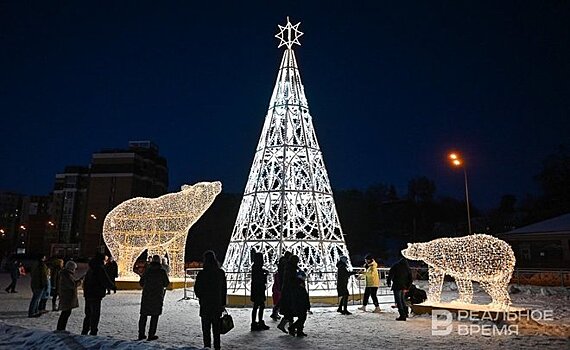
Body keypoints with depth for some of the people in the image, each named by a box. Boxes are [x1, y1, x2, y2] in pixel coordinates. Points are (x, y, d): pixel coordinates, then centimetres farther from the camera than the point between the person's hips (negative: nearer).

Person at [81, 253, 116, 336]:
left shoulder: (90, 270, 13)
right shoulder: (100, 269, -16)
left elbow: (85, 282, 20)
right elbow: (106, 281, -17)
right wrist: (113, 287, -1)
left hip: (88, 295, 9)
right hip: (95, 296, -9)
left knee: (88, 315, 19)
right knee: (95, 315, -2)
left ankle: (84, 332, 25)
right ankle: (93, 333, 0)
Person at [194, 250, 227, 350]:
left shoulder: (202, 273, -12)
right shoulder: (221, 272, -1)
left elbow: (196, 289, -5)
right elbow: (224, 289, 4)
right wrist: (223, 303, 10)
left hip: (205, 304, -3)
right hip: (218, 304, 3)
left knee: (206, 328, 7)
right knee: (216, 327, 15)